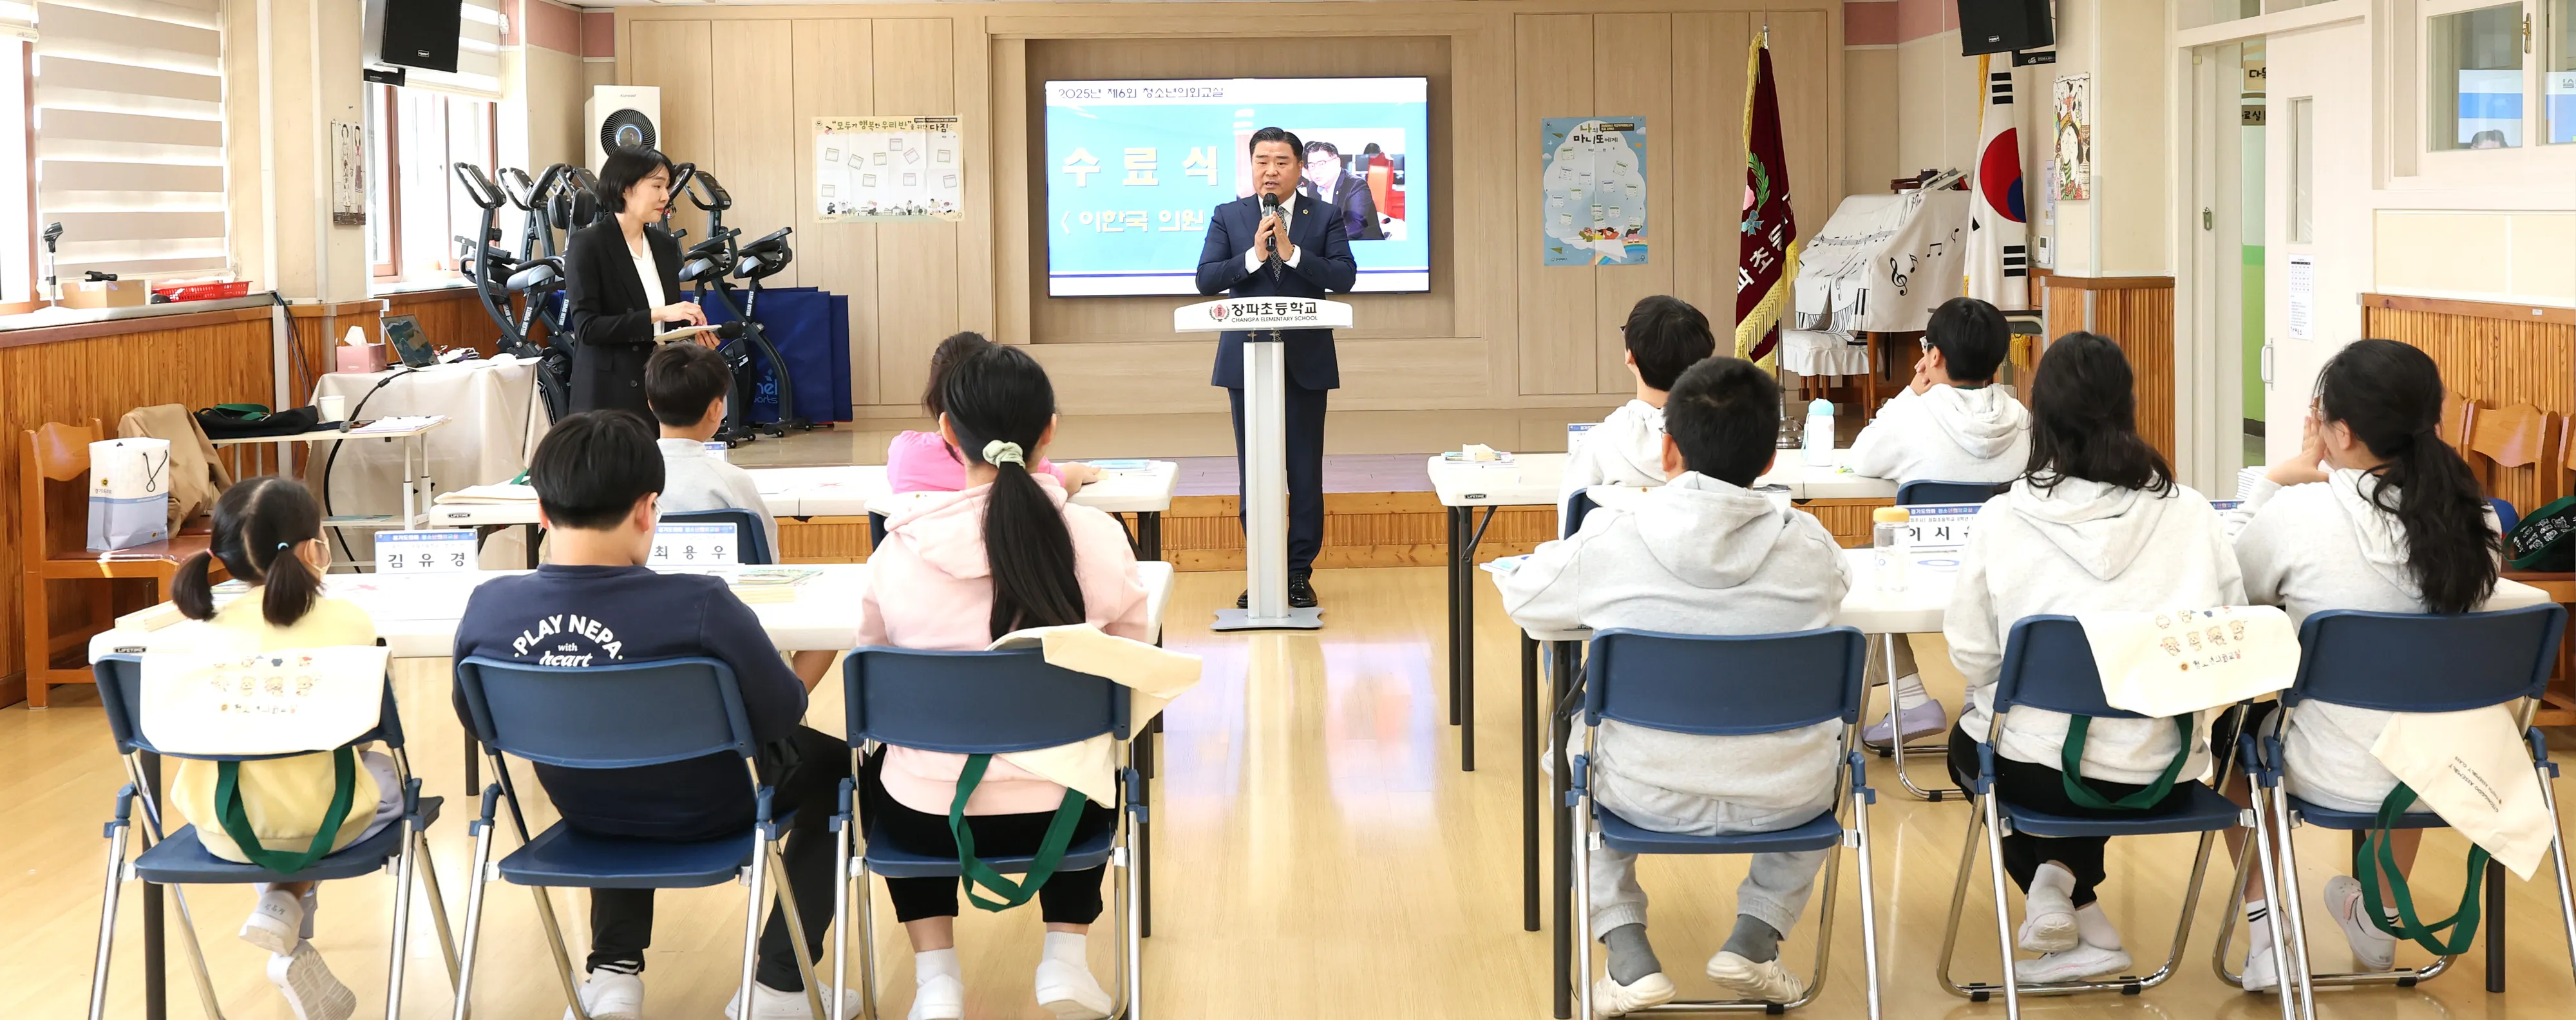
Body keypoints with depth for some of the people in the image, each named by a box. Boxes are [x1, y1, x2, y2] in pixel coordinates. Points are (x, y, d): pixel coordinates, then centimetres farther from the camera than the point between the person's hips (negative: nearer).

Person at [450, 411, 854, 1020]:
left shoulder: (487, 610, -20)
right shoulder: (700, 609, -33)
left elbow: (474, 719, -1)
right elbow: (782, 714, -18)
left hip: (585, 813, 4)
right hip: (705, 815, -4)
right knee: (832, 764, 25)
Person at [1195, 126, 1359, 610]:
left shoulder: (1324, 218, 3)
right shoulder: (1228, 217, 5)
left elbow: (1344, 277, -9)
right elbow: (1206, 279, -4)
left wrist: (1292, 253, -19)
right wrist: (1253, 256, -17)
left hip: (1306, 361, -1)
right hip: (1246, 362, 1)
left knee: (1305, 472, 2)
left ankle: (1299, 572, 9)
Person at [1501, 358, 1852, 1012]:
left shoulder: (1610, 541, -15)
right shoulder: (1809, 546, -11)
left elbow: (1522, 600, 3)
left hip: (1650, 798, -1)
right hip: (1784, 800, 1)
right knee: (1825, 753, 36)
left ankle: (1629, 954, 17)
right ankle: (1755, 938, 20)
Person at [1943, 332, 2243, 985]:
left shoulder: (2002, 521, -11)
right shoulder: (2189, 514, -7)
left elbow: (1972, 657, -5)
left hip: (2035, 769, -3)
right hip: (2157, 773, 3)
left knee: (1968, 740, 34)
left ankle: (2055, 886, 17)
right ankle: (2068, 879, 19)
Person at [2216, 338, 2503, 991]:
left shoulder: (2303, 513, -21)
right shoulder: (2477, 519, -9)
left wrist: (2279, 479, 4)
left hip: (2335, 782, -4)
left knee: (2232, 718, 29)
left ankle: (2261, 921, 27)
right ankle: (2381, 917, 49)